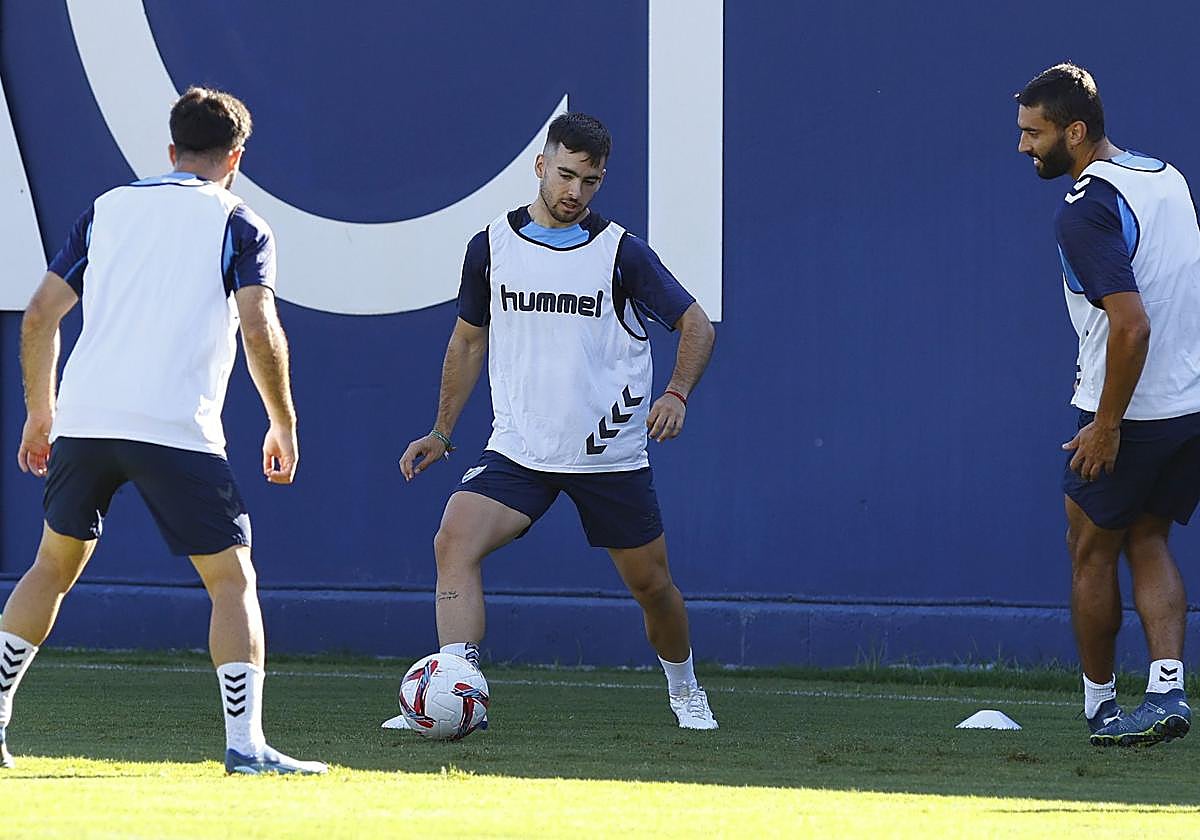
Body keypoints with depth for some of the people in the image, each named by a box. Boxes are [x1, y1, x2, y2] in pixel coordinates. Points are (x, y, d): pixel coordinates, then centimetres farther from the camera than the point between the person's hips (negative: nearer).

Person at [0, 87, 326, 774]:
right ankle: (245, 743, -8)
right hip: (176, 429, -4)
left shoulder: (108, 209, 17)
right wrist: (283, 426, 5)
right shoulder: (238, 225, 6)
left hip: (83, 417, 4)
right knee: (233, 579, 4)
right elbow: (260, 331, -7)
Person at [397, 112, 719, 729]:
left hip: (611, 455, -1)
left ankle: (684, 691, 36)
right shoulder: (491, 246, 3)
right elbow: (469, 339, 17)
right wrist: (442, 432, 15)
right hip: (518, 449, 1)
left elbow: (695, 324, 2)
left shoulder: (622, 252, -4)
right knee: (455, 541, -23)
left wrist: (676, 394, -15)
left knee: (651, 585, 8)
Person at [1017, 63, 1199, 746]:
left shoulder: (1085, 214, -20)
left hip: (1132, 413, -8)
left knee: (1093, 553, 9)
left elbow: (1131, 324, -28)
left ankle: (1100, 702, 19)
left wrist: (1107, 424, -20)